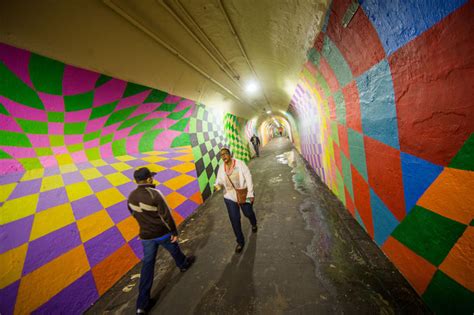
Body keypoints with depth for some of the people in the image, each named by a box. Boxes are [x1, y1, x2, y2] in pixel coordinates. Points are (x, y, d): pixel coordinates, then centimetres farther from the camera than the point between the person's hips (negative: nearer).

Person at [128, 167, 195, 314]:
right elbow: (166, 215, -22)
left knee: (147, 264, 13)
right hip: (162, 233, -5)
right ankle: (183, 264, 53)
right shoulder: (155, 194, -26)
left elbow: (134, 214, 11)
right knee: (174, 250, 24)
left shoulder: (131, 196, -5)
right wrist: (174, 232, -11)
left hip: (145, 235, 5)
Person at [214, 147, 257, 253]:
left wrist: (250, 193, -15)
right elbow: (219, 180, 4)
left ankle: (254, 224, 56)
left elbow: (248, 178, -13)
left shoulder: (240, 163, -14)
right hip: (230, 197, 2)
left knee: (248, 213, 19)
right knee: (234, 219, 3)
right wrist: (218, 185, -21)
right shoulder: (221, 168, -3)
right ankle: (240, 241, 23)